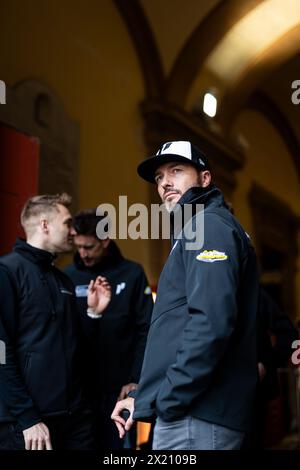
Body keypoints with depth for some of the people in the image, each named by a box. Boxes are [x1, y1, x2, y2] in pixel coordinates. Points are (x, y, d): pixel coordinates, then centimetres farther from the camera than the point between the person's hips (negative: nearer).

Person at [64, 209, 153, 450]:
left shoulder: (132, 274, -1)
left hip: (118, 388, -2)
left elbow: (145, 332, -3)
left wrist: (136, 379, -9)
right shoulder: (67, 276, 4)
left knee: (118, 443, 8)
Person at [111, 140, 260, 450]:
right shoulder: (197, 228, 21)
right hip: (193, 412, 10)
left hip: (195, 417, -10)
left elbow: (211, 323, -23)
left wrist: (163, 402, -18)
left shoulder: (209, 226, -9)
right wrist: (147, 397, 16)